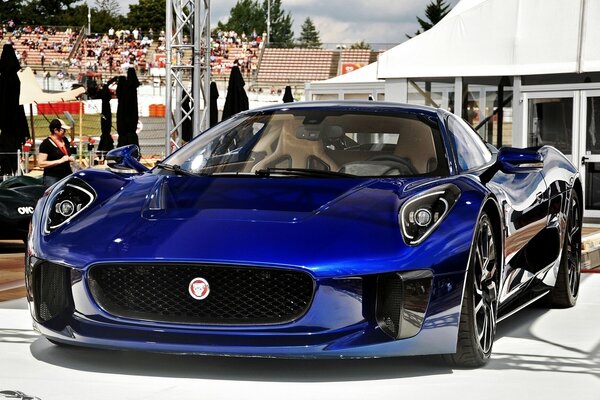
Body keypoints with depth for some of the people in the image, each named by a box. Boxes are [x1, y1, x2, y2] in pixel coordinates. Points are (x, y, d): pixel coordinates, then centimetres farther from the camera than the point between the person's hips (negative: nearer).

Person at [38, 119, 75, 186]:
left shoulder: (65, 140, 12)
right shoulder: (46, 144, -7)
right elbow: (41, 164, -14)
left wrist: (70, 158, 6)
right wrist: (60, 161, -17)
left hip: (67, 175, 6)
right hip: (52, 177, -5)